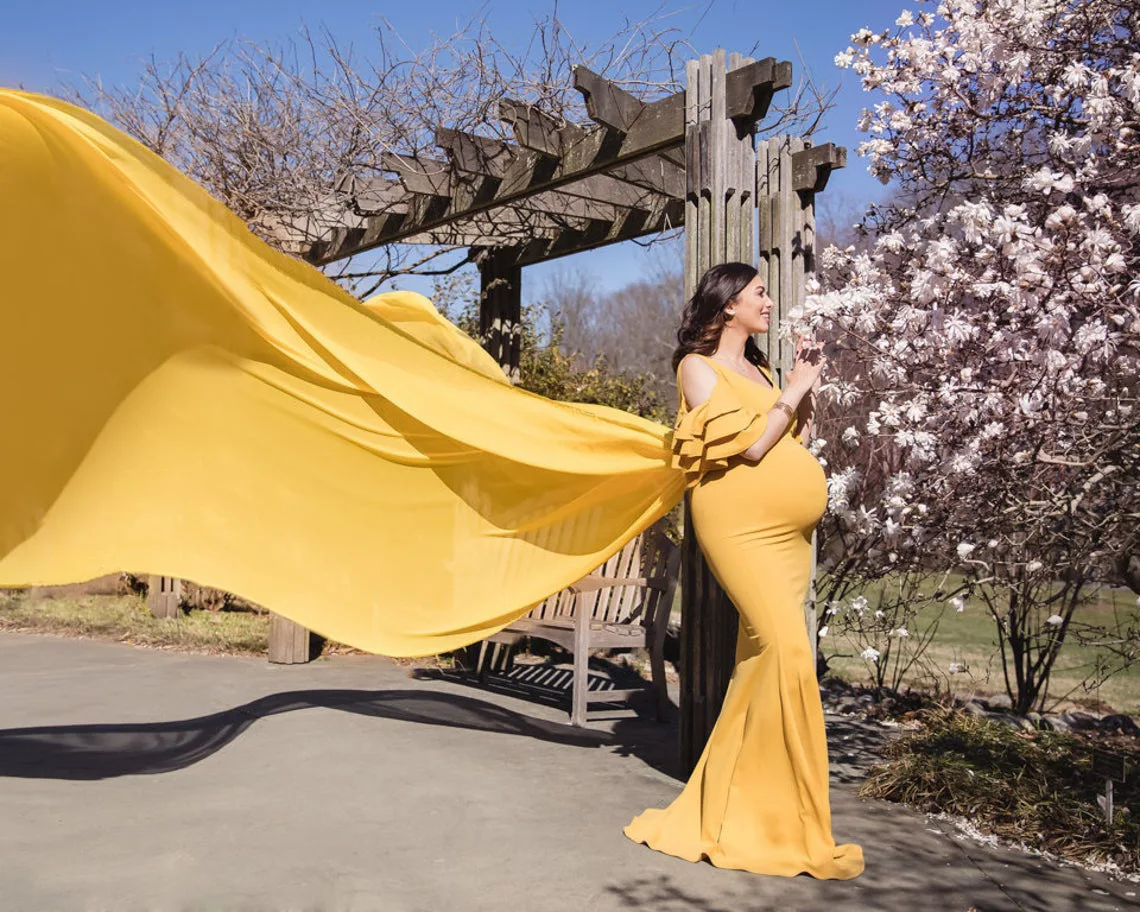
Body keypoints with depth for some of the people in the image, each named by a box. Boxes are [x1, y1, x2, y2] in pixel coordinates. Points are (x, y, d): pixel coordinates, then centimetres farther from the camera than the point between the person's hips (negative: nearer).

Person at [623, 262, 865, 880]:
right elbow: (747, 447, -13)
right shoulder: (698, 367, -2)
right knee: (787, 656, -18)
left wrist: (804, 387, 12)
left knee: (762, 662, 7)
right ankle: (794, 832, -10)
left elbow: (789, 444, 19)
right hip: (740, 527, -8)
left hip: (788, 533, 8)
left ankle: (731, 811, 18)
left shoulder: (756, 369, 20)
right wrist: (793, 390, -5)